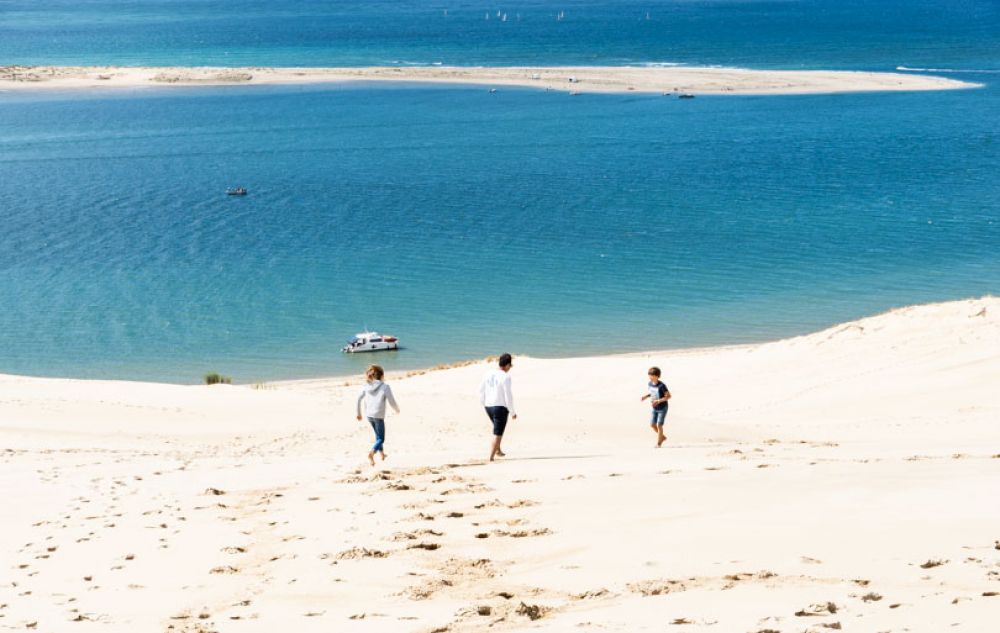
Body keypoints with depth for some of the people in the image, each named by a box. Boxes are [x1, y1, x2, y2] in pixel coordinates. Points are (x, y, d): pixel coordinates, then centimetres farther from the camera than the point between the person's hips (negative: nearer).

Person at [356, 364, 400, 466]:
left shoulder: (367, 386, 3)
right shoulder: (385, 387, -10)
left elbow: (359, 399, 0)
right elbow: (391, 401, -9)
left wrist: (359, 413, 11)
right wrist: (397, 409, 12)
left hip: (369, 415, 6)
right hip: (379, 416, -6)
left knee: (378, 434, 28)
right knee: (381, 439, 3)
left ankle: (381, 453, 42)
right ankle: (371, 453, -23)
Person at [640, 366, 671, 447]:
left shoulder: (661, 386, -25)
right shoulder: (650, 384, -4)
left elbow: (668, 396, -20)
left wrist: (658, 401, -29)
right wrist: (645, 396, -5)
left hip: (662, 408, -7)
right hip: (654, 409, 7)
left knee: (659, 425, -3)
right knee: (652, 424, 5)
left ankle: (659, 443, 14)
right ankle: (662, 437, 29)